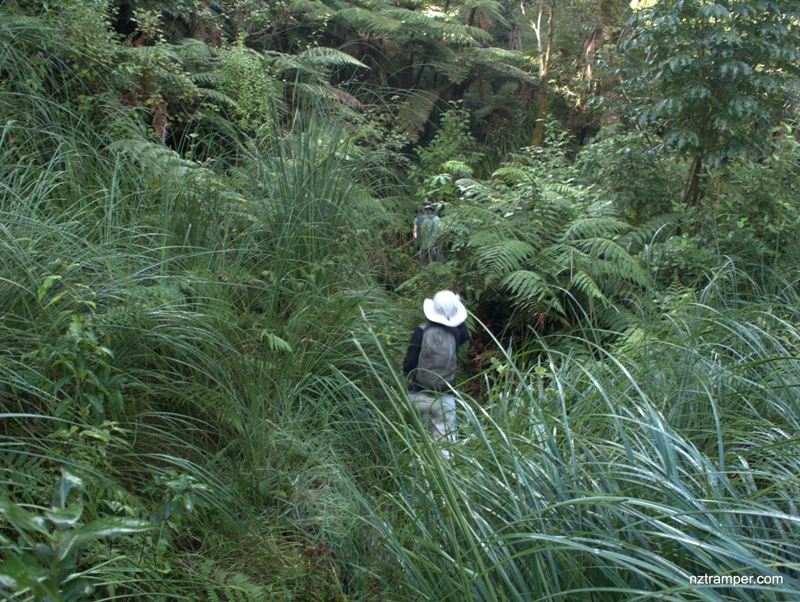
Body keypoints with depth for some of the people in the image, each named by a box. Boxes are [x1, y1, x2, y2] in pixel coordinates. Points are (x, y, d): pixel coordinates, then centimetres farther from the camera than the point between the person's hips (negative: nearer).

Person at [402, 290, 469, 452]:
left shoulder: (421, 332, -10)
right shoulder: (455, 334, -6)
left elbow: (409, 364, -10)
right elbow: (465, 335, 20)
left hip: (417, 394, 0)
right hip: (444, 397, 0)